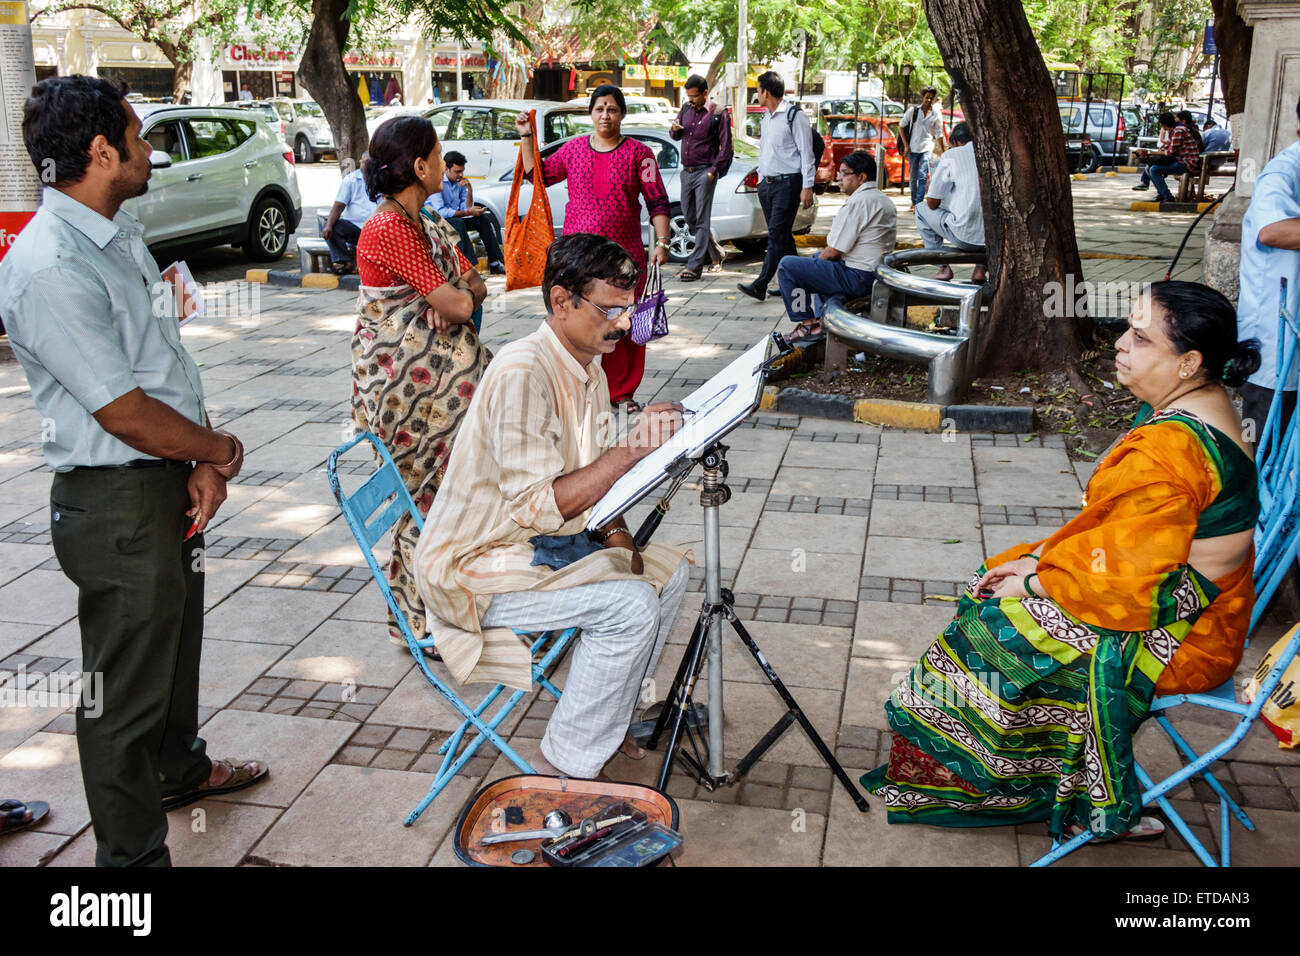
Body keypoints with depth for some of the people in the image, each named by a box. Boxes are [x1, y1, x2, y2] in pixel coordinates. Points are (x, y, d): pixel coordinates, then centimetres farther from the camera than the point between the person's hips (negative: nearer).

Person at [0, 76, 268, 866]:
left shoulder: (121, 232, 7)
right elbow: (124, 412, -23)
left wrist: (201, 468, -3)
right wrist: (218, 451, -7)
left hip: (170, 483, 10)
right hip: (115, 505, -10)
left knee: (176, 637, 28)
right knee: (125, 683, 5)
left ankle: (181, 768, 51)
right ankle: (133, 852, 22)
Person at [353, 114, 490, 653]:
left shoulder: (423, 225, 14)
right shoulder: (388, 230, -18)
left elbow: (472, 282, 12)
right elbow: (457, 303, -20)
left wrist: (458, 294, -9)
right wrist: (463, 292, 2)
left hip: (441, 373, 9)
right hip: (405, 381, -9)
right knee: (424, 494, 0)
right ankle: (421, 622, 13)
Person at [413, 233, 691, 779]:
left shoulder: (590, 370, 6)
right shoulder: (522, 373, -25)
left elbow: (589, 484, 15)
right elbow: (538, 507, -30)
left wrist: (620, 542, -2)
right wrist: (630, 451, -32)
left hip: (548, 543, 10)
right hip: (475, 565, -10)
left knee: (666, 573, 7)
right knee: (630, 605, -23)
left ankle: (607, 719, 21)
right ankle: (564, 772, -9)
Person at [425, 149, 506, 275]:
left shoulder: (460, 182, 5)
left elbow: (465, 208, 3)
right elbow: (440, 212, -26)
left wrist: (469, 190, -13)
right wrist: (468, 212, -27)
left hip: (454, 220, 8)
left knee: (483, 220, -4)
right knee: (459, 223, -34)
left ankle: (495, 263, -10)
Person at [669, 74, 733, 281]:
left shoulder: (718, 114, -7)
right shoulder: (686, 109, 11)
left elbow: (726, 146, -7)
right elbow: (676, 137, 21)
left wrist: (713, 171, -13)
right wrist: (675, 129, -3)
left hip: (704, 172, -7)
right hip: (686, 171, 7)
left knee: (701, 220, -7)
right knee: (688, 216, 11)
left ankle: (694, 267, -8)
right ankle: (715, 253, 28)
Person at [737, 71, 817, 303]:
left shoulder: (795, 116, -8)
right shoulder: (765, 118, 17)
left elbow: (806, 153, -10)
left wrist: (807, 187, -15)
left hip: (787, 183, -8)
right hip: (767, 183, 8)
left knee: (777, 234, -12)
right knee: (782, 235, 10)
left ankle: (760, 285, -18)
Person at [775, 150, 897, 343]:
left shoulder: (858, 202, -18)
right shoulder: (884, 200, 14)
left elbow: (834, 251, -18)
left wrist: (819, 259, 6)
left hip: (857, 278, -11)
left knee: (787, 266, -9)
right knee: (819, 259, 36)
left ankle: (808, 324, 0)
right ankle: (825, 318, 23)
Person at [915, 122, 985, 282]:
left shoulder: (951, 155, 0)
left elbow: (932, 203, 3)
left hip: (966, 237, -5)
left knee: (922, 209, 20)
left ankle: (944, 267, 21)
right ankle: (981, 268, 23)